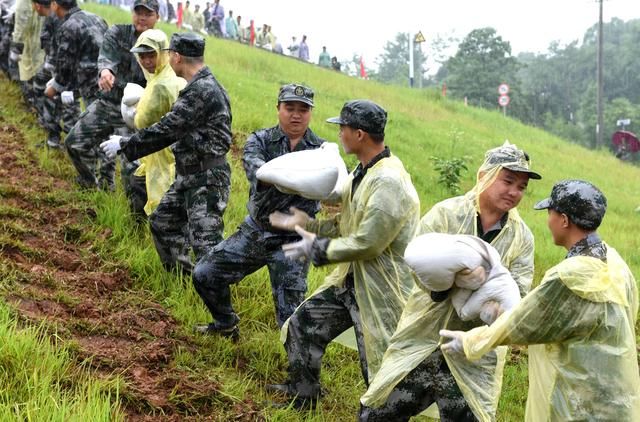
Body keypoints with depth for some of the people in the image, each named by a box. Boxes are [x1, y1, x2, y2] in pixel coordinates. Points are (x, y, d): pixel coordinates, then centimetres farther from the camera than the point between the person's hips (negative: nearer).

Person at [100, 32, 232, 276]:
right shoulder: (197, 87, 12)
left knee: (204, 242, -13)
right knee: (162, 222, 20)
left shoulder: (204, 91, -21)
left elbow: (166, 130, -21)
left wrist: (124, 145, -13)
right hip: (188, 176, 11)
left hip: (208, 179, -11)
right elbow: (174, 129, 19)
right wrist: (127, 144, 19)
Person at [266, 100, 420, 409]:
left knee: (378, 368, -1)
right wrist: (306, 224, 9)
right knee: (304, 323, 17)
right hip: (350, 279, 10)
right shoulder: (363, 172, 6)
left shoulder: (388, 183, -26)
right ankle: (301, 396, 34)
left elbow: (366, 243, -27)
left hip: (380, 288, -10)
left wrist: (317, 249, -16)